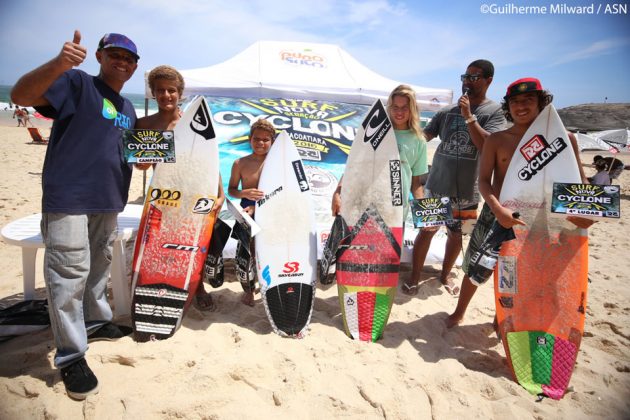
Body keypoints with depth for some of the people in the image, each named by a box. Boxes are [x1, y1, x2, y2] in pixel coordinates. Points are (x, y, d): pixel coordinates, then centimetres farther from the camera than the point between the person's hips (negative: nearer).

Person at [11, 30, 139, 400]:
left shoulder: (128, 109, 17)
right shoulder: (76, 82, -6)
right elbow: (20, 96, -21)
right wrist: (58, 65, -35)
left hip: (108, 200, 8)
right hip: (68, 197, -8)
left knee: (100, 265, 19)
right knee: (69, 272, -7)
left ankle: (97, 322, 38)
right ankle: (71, 356, 3)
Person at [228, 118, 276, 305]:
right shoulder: (240, 163, -1)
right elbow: (231, 190, 3)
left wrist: (258, 206, -15)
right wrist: (245, 193, -19)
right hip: (247, 211, 0)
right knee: (247, 249, 7)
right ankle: (248, 288, 22)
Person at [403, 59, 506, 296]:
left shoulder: (495, 111, -4)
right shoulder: (447, 112, 5)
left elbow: (488, 146, -17)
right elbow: (423, 136, 7)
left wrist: (469, 116, -19)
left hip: (466, 189, -1)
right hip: (436, 184, 1)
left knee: (456, 233, 14)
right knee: (426, 230, 3)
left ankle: (445, 275, 34)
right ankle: (414, 278, 15)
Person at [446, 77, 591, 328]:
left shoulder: (564, 138, -3)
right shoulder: (496, 140, -3)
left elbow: (578, 179, -2)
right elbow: (483, 180, -10)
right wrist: (497, 208, -29)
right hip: (495, 214, 0)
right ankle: (459, 312, 35)